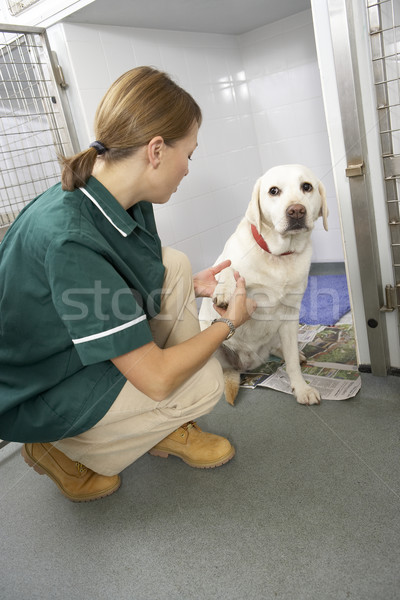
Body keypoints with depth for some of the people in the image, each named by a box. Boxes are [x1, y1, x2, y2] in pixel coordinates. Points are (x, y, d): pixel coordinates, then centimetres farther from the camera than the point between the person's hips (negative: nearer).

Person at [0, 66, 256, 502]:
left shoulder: (124, 200, -9)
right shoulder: (68, 237, -36)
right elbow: (157, 378, -30)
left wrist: (191, 286, 3)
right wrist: (228, 322, -14)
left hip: (79, 346, 9)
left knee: (172, 266, -4)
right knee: (205, 382, -15)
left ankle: (168, 427, 7)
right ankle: (62, 451, 3)